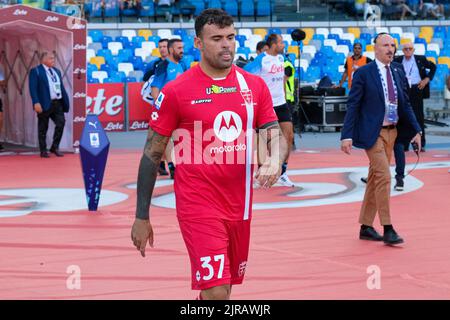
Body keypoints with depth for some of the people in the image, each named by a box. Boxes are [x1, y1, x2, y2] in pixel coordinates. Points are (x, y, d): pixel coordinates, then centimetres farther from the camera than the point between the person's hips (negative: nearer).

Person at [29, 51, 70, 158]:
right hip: (45, 104, -5)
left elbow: (62, 87, 19)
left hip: (57, 103, 5)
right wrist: (36, 103, -19)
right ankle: (43, 151, 11)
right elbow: (33, 88, -10)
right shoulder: (36, 71, -2)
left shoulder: (57, 71, 19)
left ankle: (55, 147, 9)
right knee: (43, 128, 2)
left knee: (61, 123, -5)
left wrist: (66, 101, 11)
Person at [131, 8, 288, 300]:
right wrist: (142, 217, -2)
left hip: (240, 207, 5)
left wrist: (275, 159, -18)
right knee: (216, 291, -15)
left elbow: (275, 135, 7)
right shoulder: (176, 91, -6)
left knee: (225, 287, 16)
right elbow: (153, 153, -1)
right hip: (199, 207, -5)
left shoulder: (255, 86, 5)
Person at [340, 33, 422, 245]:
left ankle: (366, 227, 19)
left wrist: (417, 130, 7)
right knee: (383, 176, -13)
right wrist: (347, 136, -15)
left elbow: (405, 105, 16)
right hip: (372, 133, -6)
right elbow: (352, 106, -9)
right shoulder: (363, 73, -7)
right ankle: (387, 229, -9)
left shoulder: (398, 74, 11)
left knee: (375, 178, 11)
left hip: (391, 132, 6)